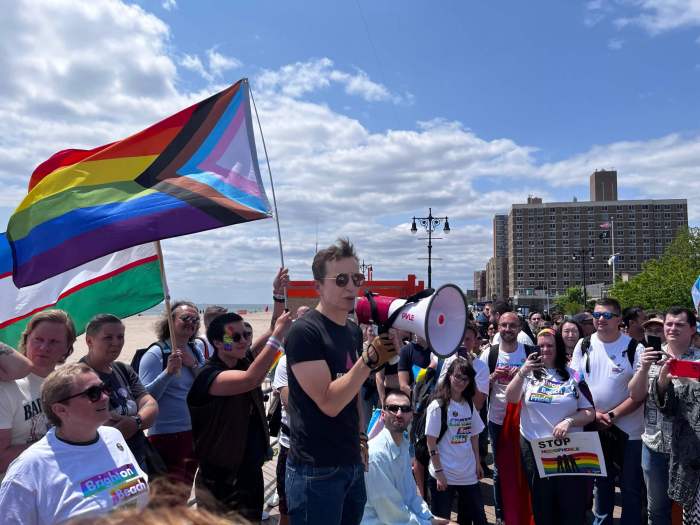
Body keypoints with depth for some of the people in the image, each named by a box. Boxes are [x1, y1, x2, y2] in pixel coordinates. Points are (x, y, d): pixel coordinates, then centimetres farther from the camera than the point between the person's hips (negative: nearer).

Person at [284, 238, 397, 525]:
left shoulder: (355, 331, 7)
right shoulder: (304, 332, -17)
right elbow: (329, 403, -23)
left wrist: (361, 435, 13)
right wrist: (371, 358, -29)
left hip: (353, 463, 7)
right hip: (316, 471, -7)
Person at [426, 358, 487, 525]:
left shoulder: (470, 405, 6)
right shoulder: (437, 406, -11)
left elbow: (474, 436, 13)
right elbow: (431, 442, -12)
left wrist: (478, 463, 9)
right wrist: (438, 471, -14)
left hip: (468, 474, 5)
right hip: (444, 474, -5)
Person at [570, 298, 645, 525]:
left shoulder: (634, 348, -10)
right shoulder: (584, 345, -1)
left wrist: (612, 415, -18)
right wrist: (594, 413, -9)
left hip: (629, 430, -3)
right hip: (594, 427, 3)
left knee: (631, 487, 8)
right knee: (601, 483, 19)